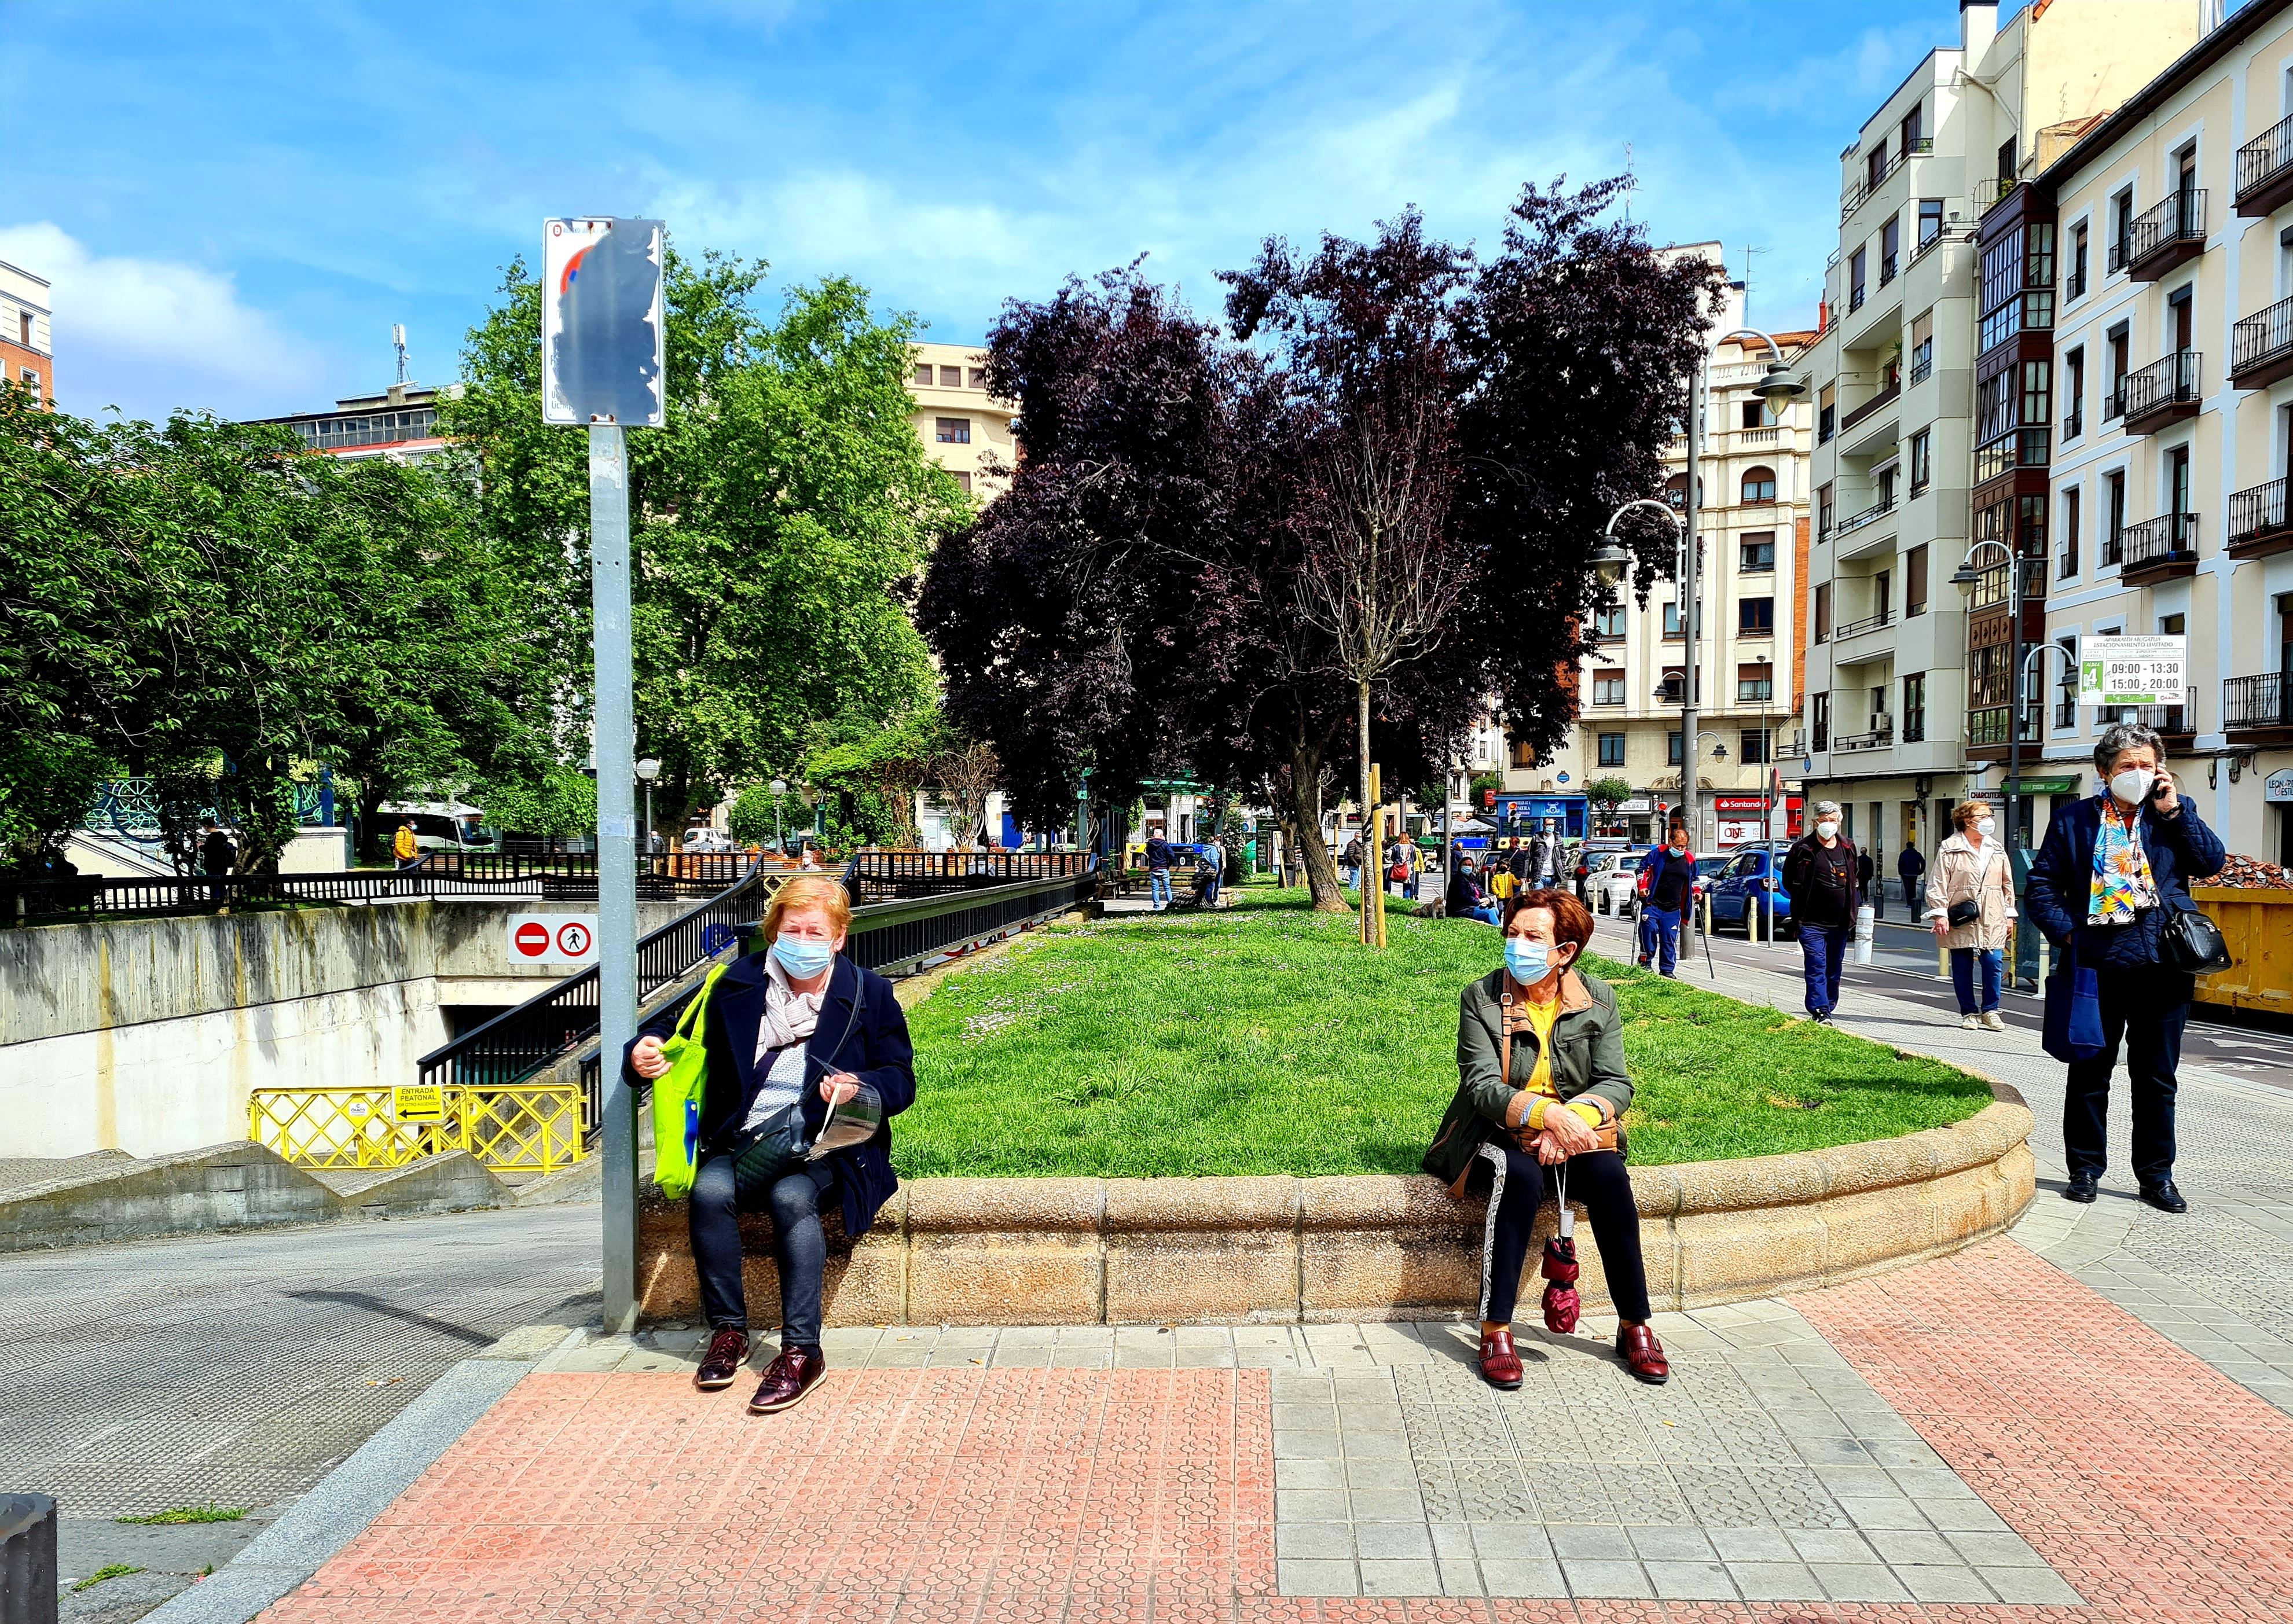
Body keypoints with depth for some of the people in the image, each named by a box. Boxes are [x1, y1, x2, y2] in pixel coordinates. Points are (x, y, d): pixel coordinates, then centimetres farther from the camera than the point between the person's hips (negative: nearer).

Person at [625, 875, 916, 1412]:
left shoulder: (870, 994, 5)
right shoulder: (736, 985, 9)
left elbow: (901, 1081, 3)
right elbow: (675, 1026, 14)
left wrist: (859, 1088, -19)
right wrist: (644, 1055, -10)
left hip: (827, 1145, -2)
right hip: (744, 1139, 3)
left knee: (792, 1196, -33)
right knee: (709, 1191, -28)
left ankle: (802, 1352, -29)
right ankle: (728, 1329, -10)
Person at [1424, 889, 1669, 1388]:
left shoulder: (1598, 999, 1)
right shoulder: (1481, 998, -6)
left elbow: (1617, 1084, -5)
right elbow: (1482, 1087, -15)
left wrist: (1573, 1118, -26)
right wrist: (1548, 1113, -32)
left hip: (1574, 1131, 2)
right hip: (1499, 1135, -2)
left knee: (1609, 1176, -28)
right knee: (1521, 1175, -34)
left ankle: (1634, 1326, -11)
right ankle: (1495, 1331, -27)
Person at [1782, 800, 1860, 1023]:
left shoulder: (1848, 847, 10)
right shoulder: (1803, 848, -4)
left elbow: (1856, 879, 22)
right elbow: (1788, 880, 3)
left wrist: (1853, 907, 13)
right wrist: (1804, 902, -2)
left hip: (1840, 922, 5)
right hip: (1812, 922, -5)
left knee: (1834, 969, 12)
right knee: (1816, 967, -10)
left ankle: (1827, 1007, 23)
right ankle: (1820, 1010, -12)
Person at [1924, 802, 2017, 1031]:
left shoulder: (1997, 850, 13)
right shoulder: (1950, 849, -1)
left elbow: (2007, 884, 17)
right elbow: (1938, 885, -4)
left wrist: (2009, 915, 14)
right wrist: (1940, 914, -10)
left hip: (1992, 921, 3)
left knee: (1993, 964, -3)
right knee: (1962, 968, 3)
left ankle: (1990, 1010, 12)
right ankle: (1969, 1013, 15)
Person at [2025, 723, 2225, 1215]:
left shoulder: (2174, 813, 8)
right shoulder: (2074, 820, 3)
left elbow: (2212, 861, -5)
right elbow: (2041, 887, 4)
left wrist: (2174, 811, -10)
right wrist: (2068, 932, -8)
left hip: (2164, 969, 1)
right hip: (2099, 967, -1)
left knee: (2157, 1076, 10)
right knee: (2090, 1072, 7)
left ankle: (2156, 1174, 22)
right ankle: (2085, 1168, 19)